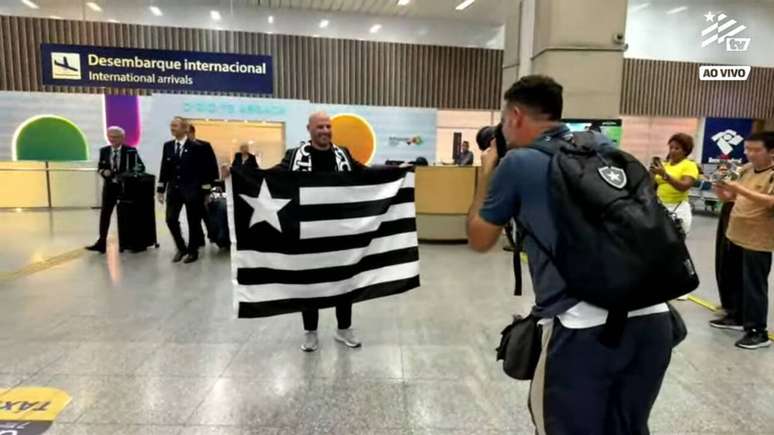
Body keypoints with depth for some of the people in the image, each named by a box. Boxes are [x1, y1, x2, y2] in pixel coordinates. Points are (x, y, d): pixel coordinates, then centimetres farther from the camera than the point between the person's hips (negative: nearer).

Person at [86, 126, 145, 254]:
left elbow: (141, 167, -8)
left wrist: (128, 175, -23)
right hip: (109, 186, 3)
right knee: (105, 213, -2)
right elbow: (99, 167, 12)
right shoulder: (104, 151, 4)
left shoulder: (131, 151, -8)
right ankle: (101, 242, -1)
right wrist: (104, 172, -11)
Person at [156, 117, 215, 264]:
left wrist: (206, 191, -8)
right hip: (174, 189, 4)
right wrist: (160, 189, 7)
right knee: (171, 219, 1)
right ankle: (181, 248, 21)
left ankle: (192, 251, 19)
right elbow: (164, 168, 10)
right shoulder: (167, 146, 7)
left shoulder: (196, 147, -7)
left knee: (193, 222, 4)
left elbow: (204, 170, -6)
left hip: (192, 189, -4)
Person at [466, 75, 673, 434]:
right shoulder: (605, 146, 13)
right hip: (652, 318, 6)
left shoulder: (518, 162, 0)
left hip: (583, 326, -5)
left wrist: (486, 173, 22)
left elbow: (479, 240, 11)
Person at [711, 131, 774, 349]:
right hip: (736, 235, 7)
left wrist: (739, 189, -30)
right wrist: (722, 191, -7)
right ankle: (737, 317, 33)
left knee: (754, 286, 0)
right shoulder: (746, 170, 8)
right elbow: (731, 198, 15)